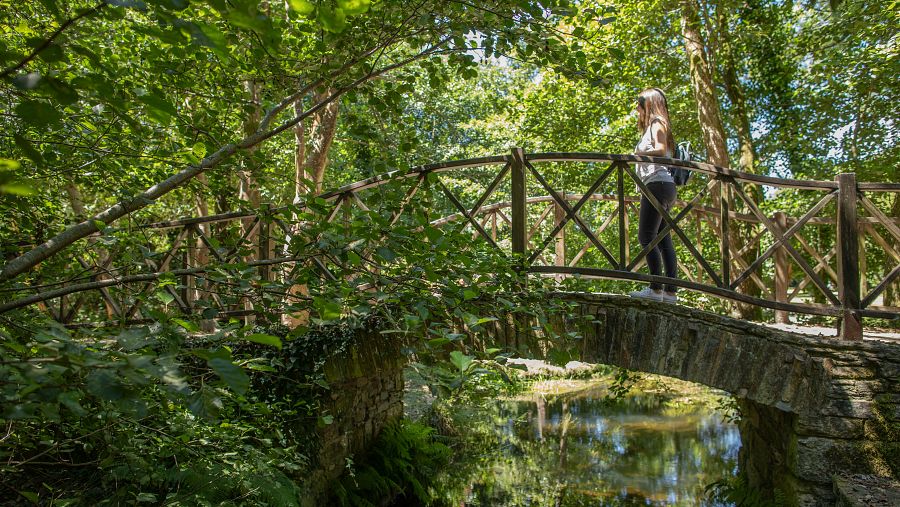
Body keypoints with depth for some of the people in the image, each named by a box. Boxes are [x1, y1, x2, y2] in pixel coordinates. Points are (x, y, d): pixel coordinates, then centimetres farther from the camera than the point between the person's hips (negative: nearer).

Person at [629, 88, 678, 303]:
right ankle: (670, 291, -1)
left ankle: (656, 288, -20)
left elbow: (661, 149, -15)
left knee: (646, 236, -15)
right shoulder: (655, 126, 28)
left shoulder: (657, 124, 2)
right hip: (664, 187, 10)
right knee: (663, 239, 3)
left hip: (657, 184, -10)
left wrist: (639, 153, -14)